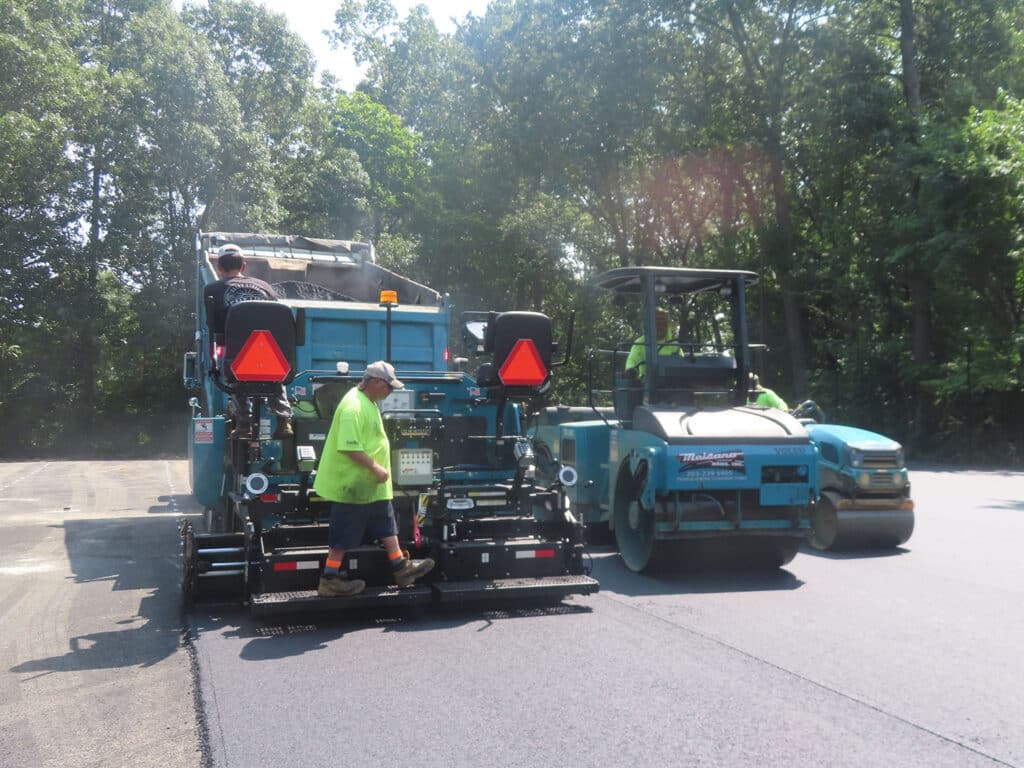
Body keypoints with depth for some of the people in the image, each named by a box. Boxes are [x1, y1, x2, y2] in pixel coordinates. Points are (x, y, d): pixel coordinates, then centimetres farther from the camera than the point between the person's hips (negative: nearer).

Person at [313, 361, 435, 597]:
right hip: (353, 484, -10)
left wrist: (377, 468, 18)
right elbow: (349, 447, -29)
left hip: (372, 484, 10)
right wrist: (375, 468, -24)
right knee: (344, 535, 0)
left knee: (386, 524, 17)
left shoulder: (369, 402, 9)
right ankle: (330, 580, 10)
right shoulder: (353, 407, -24)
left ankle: (401, 568, 26)